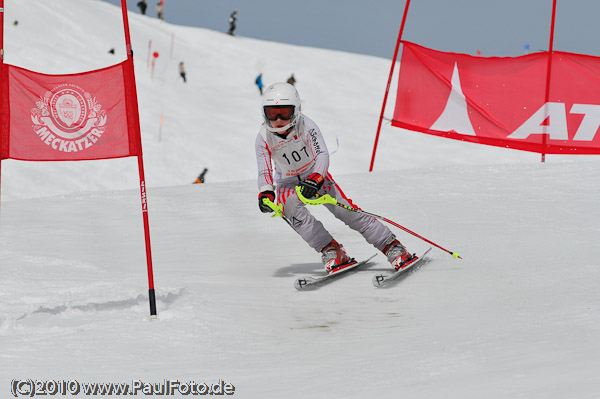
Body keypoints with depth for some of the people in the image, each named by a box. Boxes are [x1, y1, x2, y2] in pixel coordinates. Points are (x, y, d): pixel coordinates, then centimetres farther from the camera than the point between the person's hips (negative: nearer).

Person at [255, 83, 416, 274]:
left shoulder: (306, 125, -24)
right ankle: (331, 251, -23)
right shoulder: (264, 138, -19)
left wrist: (314, 179, -51)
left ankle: (392, 247, -7)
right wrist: (266, 194, -39)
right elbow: (264, 172, -18)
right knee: (293, 211, -31)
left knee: (346, 211, -14)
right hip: (288, 184, 1)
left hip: (317, 176, -1)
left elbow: (322, 155, -32)